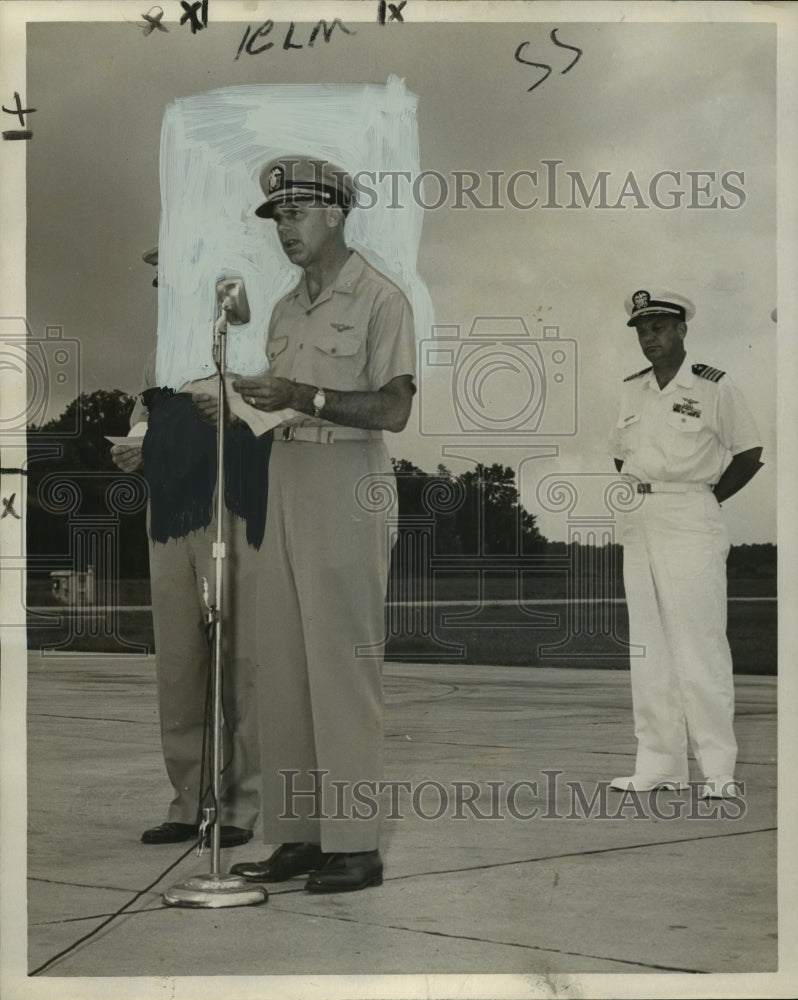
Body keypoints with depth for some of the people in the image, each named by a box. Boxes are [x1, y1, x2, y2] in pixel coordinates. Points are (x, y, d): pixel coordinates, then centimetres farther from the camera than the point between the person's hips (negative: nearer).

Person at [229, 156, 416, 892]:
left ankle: (355, 843, -5)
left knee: (344, 665, -9)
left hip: (348, 489, -8)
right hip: (286, 483, 8)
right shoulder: (286, 309, 19)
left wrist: (305, 397, -20)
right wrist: (253, 403, 3)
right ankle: (298, 833, 12)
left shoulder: (380, 300, -5)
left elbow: (393, 409, -14)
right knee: (285, 665, 7)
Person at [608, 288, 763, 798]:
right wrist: (633, 494, 9)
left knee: (699, 646, -8)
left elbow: (749, 454, 2)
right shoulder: (631, 390, 13)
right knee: (647, 648, 7)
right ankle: (659, 766, 12)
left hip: (692, 525, -6)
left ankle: (720, 769, -4)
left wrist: (706, 499, -3)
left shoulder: (715, 387, -4)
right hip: (639, 524, 6)